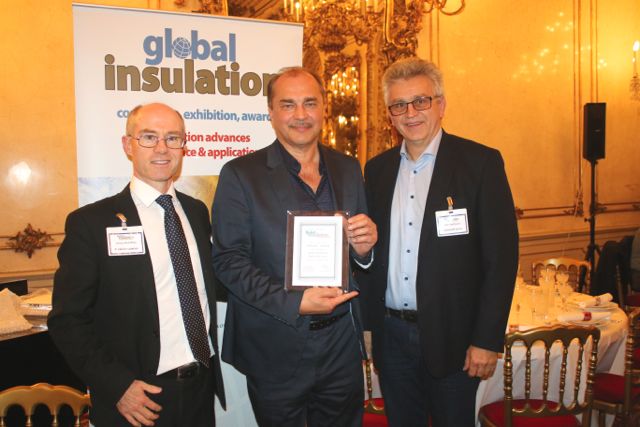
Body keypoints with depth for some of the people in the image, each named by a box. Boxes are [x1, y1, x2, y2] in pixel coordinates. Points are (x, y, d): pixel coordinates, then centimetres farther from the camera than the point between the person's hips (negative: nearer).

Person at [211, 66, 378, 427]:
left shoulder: (349, 169, 6)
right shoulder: (240, 174, -7)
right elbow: (228, 260, -12)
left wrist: (365, 246, -11)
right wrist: (294, 302, -21)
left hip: (342, 344, 4)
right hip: (275, 351, -3)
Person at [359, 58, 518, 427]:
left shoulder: (481, 162, -8)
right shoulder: (378, 169, 6)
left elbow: (502, 255, -11)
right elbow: (371, 247, 11)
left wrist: (488, 340, -13)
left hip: (451, 337, -4)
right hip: (391, 335, 4)